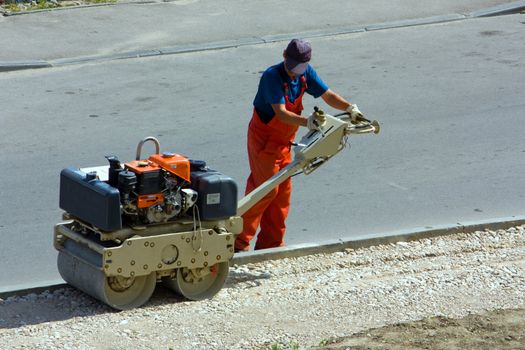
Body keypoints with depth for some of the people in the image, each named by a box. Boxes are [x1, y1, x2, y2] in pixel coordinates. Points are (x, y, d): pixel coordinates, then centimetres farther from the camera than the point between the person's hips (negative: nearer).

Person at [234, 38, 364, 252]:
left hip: (284, 141, 8)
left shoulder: (306, 73, -5)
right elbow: (281, 113, -36)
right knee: (266, 189, -9)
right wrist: (306, 122, -52)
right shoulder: (272, 76, -27)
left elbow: (327, 95, 0)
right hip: (264, 138, -8)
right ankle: (239, 241, -2)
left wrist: (349, 107, -18)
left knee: (283, 191, 10)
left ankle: (271, 243, 19)